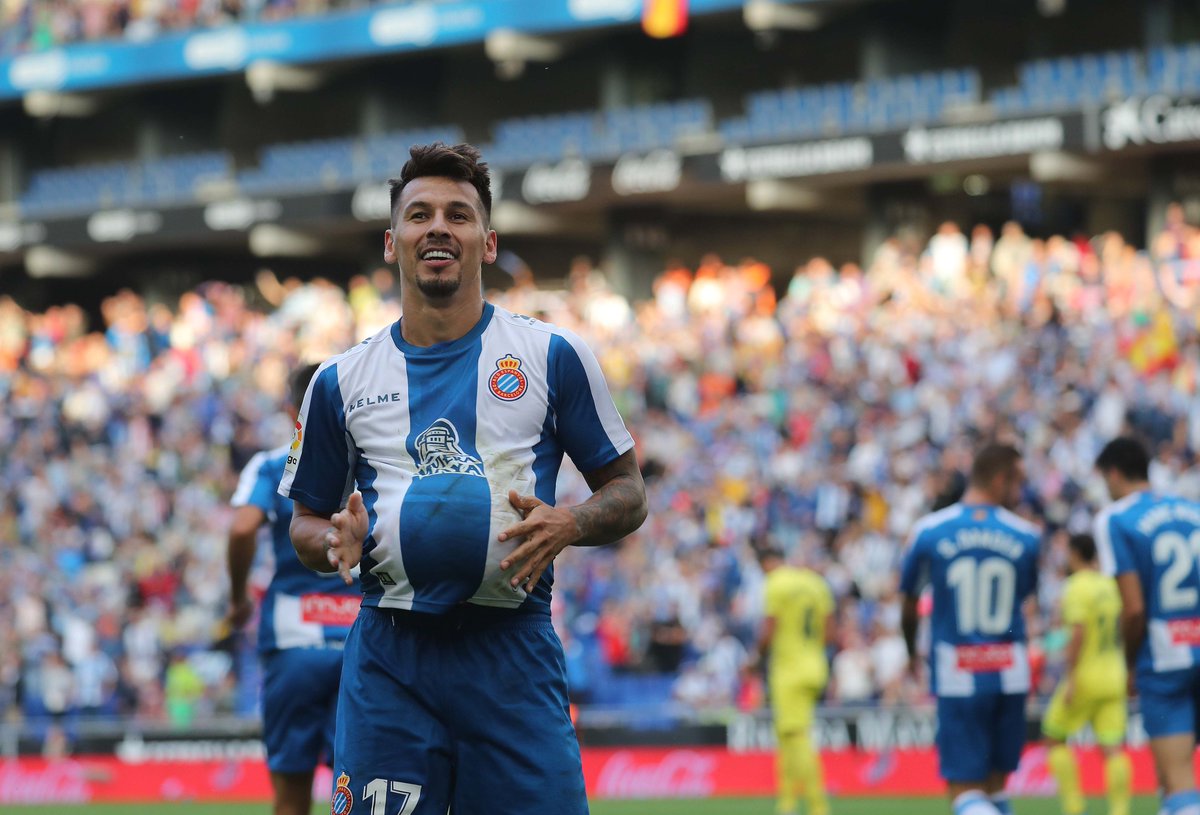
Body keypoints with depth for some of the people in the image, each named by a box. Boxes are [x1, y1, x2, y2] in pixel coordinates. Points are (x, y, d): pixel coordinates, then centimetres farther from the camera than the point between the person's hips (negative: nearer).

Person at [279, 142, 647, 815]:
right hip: (389, 656, 1)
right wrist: (336, 541, -5)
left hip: (513, 652, -1)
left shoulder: (552, 356, 6)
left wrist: (566, 525, -11)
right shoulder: (341, 381, 11)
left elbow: (629, 492, 9)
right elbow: (307, 522, 18)